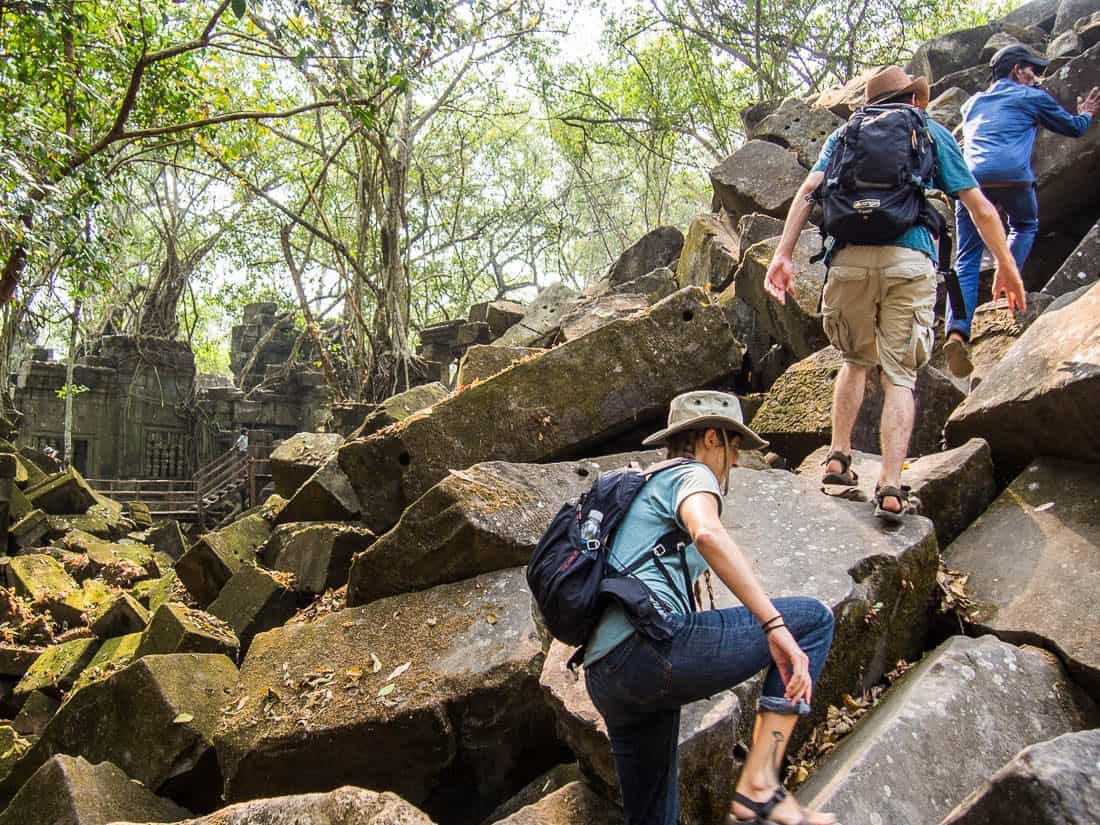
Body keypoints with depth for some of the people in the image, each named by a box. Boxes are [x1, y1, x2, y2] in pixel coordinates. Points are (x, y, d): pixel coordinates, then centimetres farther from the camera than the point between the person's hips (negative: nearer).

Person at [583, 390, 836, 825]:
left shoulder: (642, 490, 32)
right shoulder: (691, 475, 5)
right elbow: (708, 534, -20)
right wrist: (776, 626, -22)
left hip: (606, 681, 9)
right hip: (651, 646, -9)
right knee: (812, 619, 2)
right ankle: (758, 785, -5)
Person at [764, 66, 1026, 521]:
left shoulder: (845, 134, 23)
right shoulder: (932, 133, 19)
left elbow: (808, 191, 6)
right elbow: (980, 209, 12)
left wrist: (782, 254, 1)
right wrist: (1007, 267, 19)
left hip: (849, 259, 2)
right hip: (909, 261, -2)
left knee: (856, 361, 22)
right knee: (900, 376, 2)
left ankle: (838, 457, 15)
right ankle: (890, 488, -6)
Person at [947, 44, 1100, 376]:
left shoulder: (972, 103, 31)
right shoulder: (1032, 97, 19)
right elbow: (1073, 128, 30)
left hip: (971, 180, 3)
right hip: (1012, 176, -3)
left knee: (967, 261, 0)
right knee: (1025, 227, 28)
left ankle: (957, 333, -18)